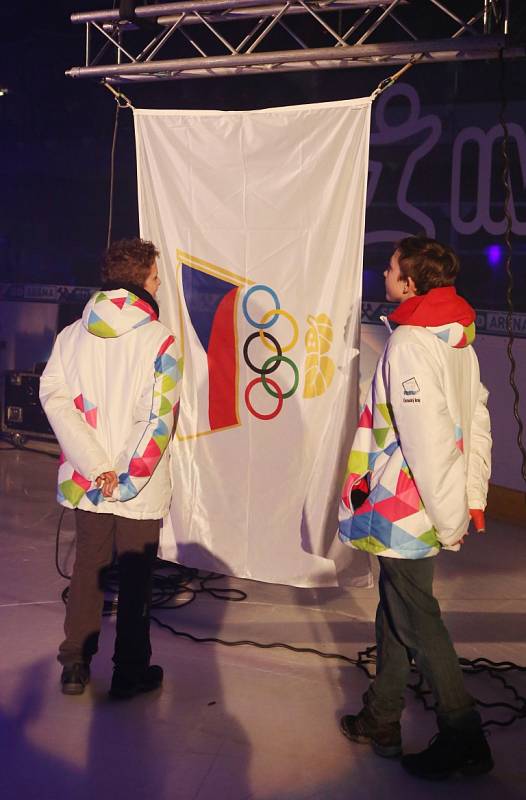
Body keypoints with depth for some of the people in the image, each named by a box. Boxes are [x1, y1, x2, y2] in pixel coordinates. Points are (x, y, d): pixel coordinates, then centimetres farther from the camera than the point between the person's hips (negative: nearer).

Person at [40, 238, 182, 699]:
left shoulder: (72, 335, 1)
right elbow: (158, 419, -19)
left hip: (87, 484, 4)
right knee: (135, 579, 10)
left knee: (87, 571, 18)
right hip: (142, 488, -4)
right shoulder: (159, 341, -13)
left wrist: (96, 466, -13)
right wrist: (127, 479, -13)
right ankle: (130, 673, 21)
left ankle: (75, 667, 26)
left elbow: (54, 397, -8)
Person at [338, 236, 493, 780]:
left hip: (405, 509, -9)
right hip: (405, 510, 9)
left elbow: (426, 438, -25)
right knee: (394, 609, 19)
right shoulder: (457, 340, 8)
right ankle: (381, 720, 33)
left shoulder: (409, 344, -21)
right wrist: (473, 498, 14)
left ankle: (463, 740, 13)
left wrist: (449, 516, -19)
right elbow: (477, 422, 11)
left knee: (416, 621, 2)